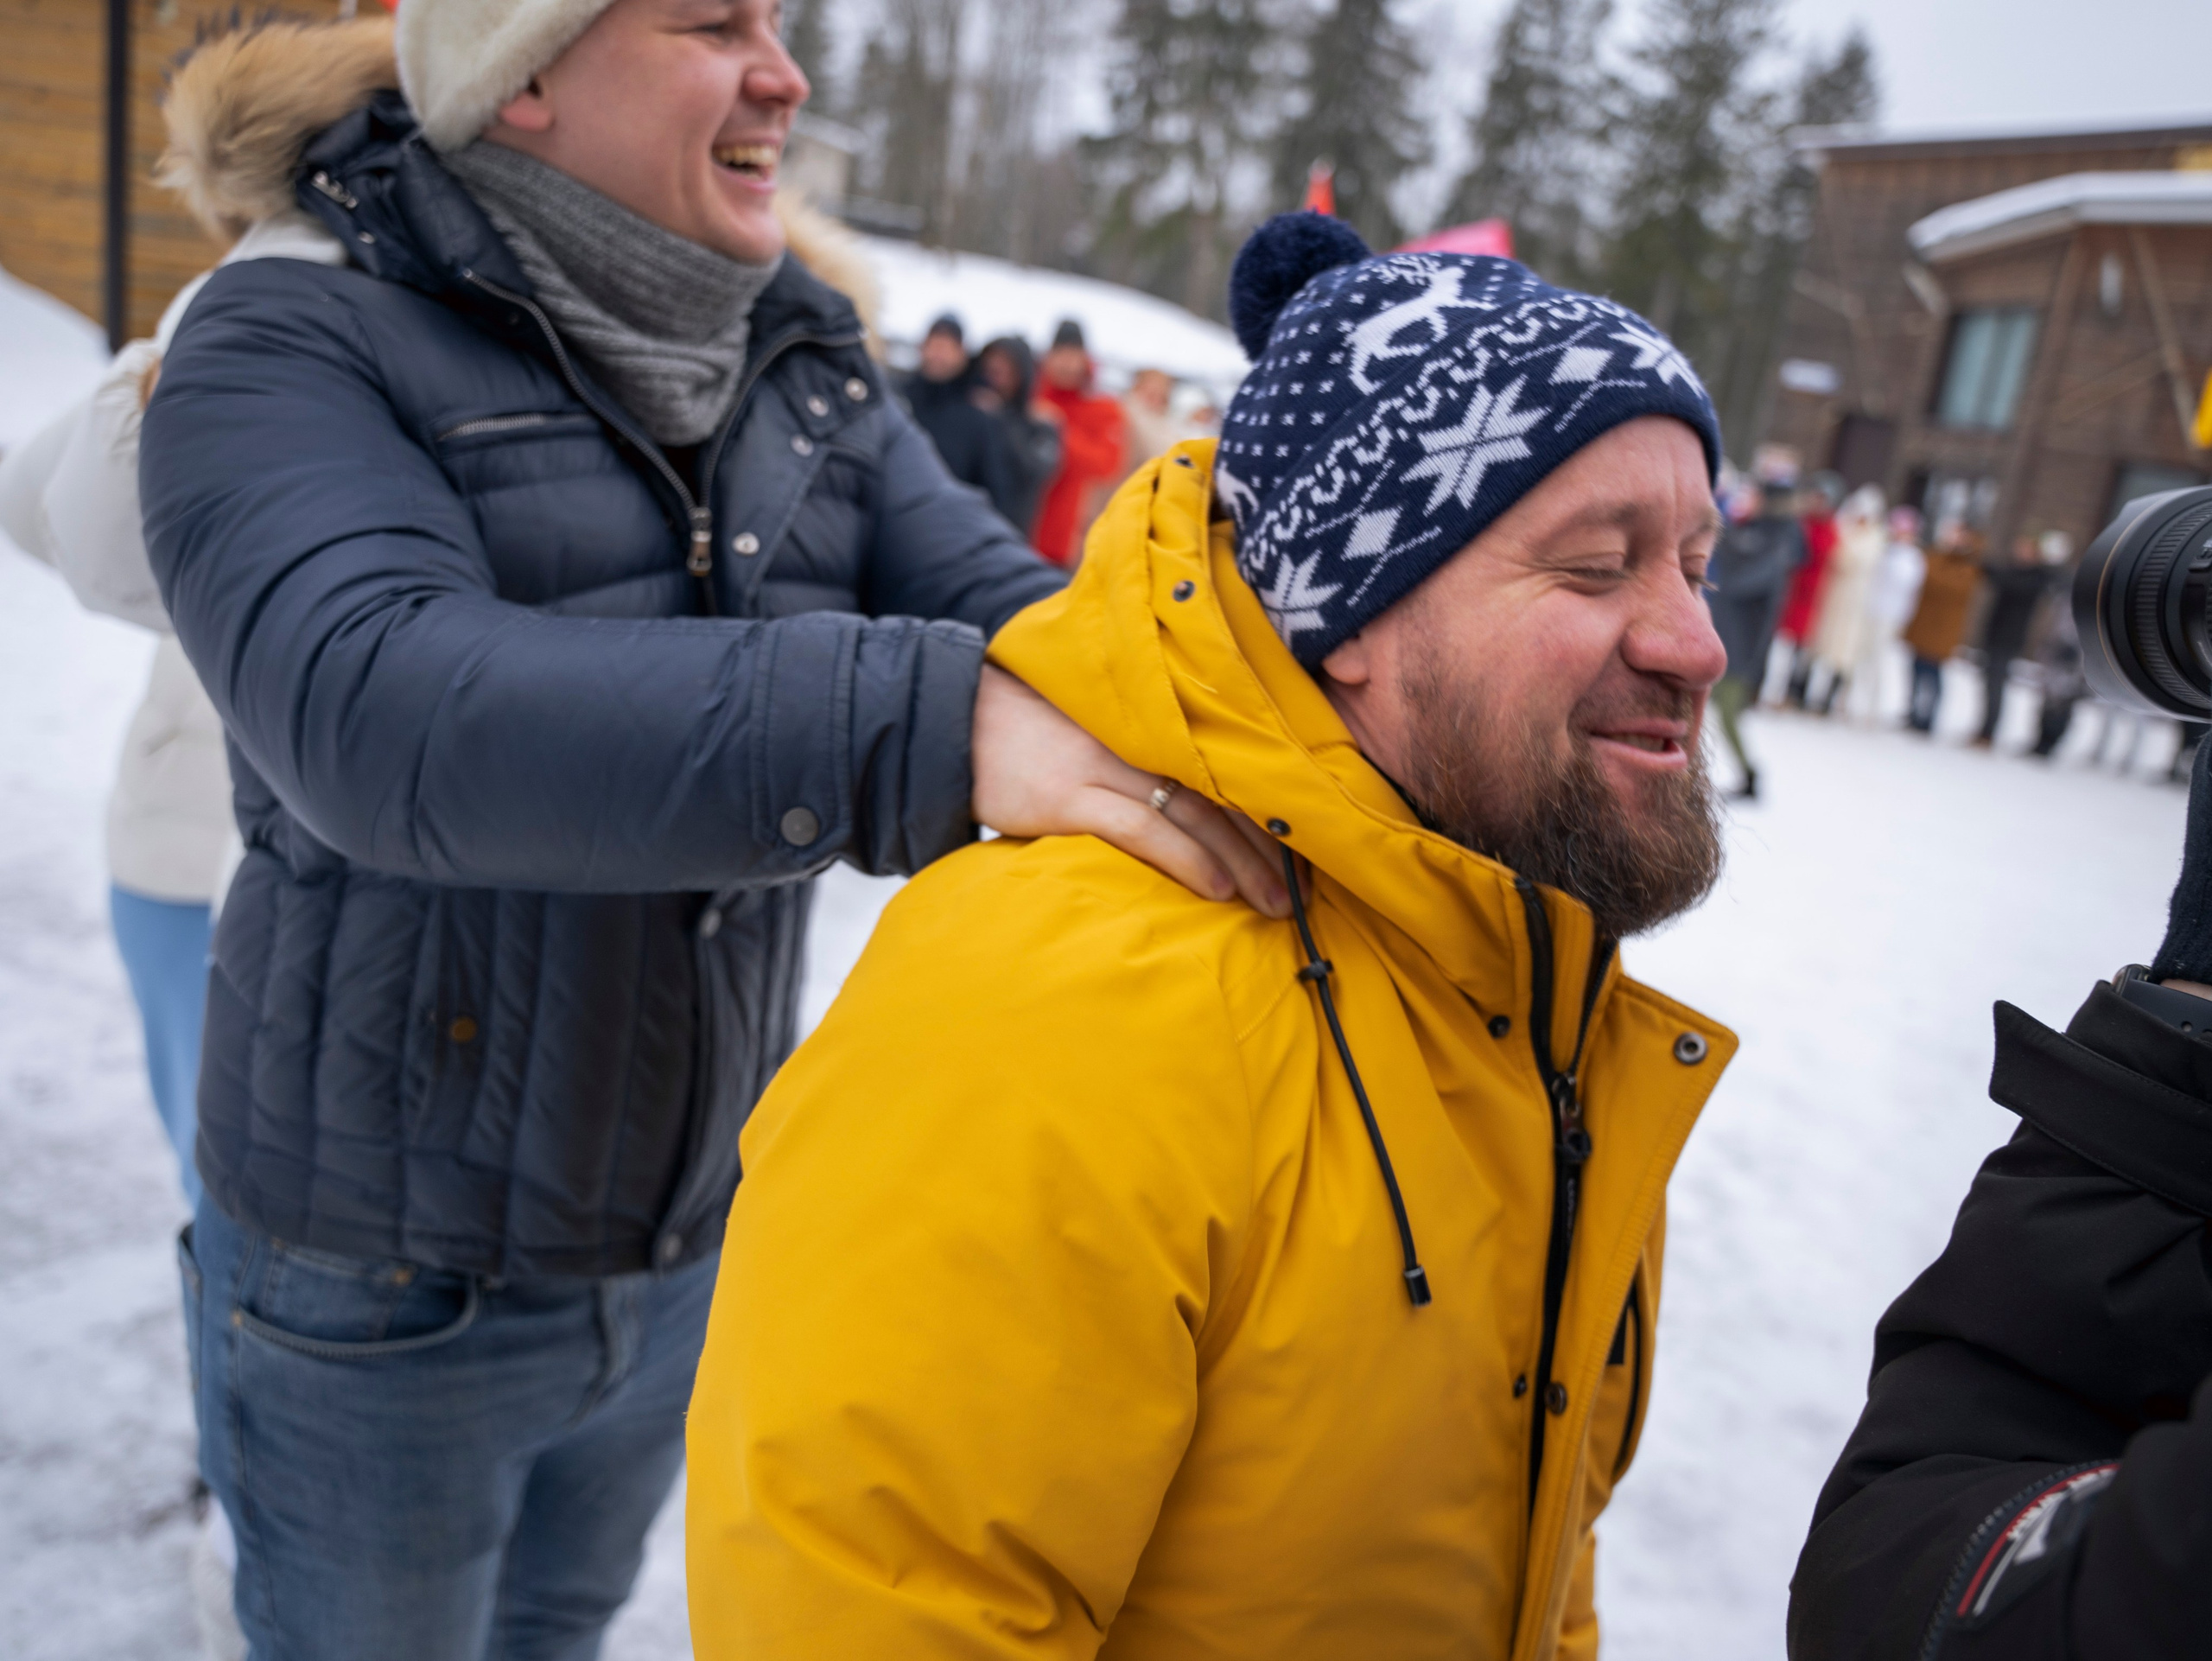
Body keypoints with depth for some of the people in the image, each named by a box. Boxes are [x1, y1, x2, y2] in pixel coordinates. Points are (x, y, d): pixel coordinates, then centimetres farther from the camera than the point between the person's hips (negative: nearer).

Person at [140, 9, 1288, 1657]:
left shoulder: (808, 374, 0)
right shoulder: (292, 351, -19)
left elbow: (1009, 611, -11)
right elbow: (376, 705, -37)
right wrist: (920, 728, -48)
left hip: (689, 1243, 5)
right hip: (383, 1287, -5)